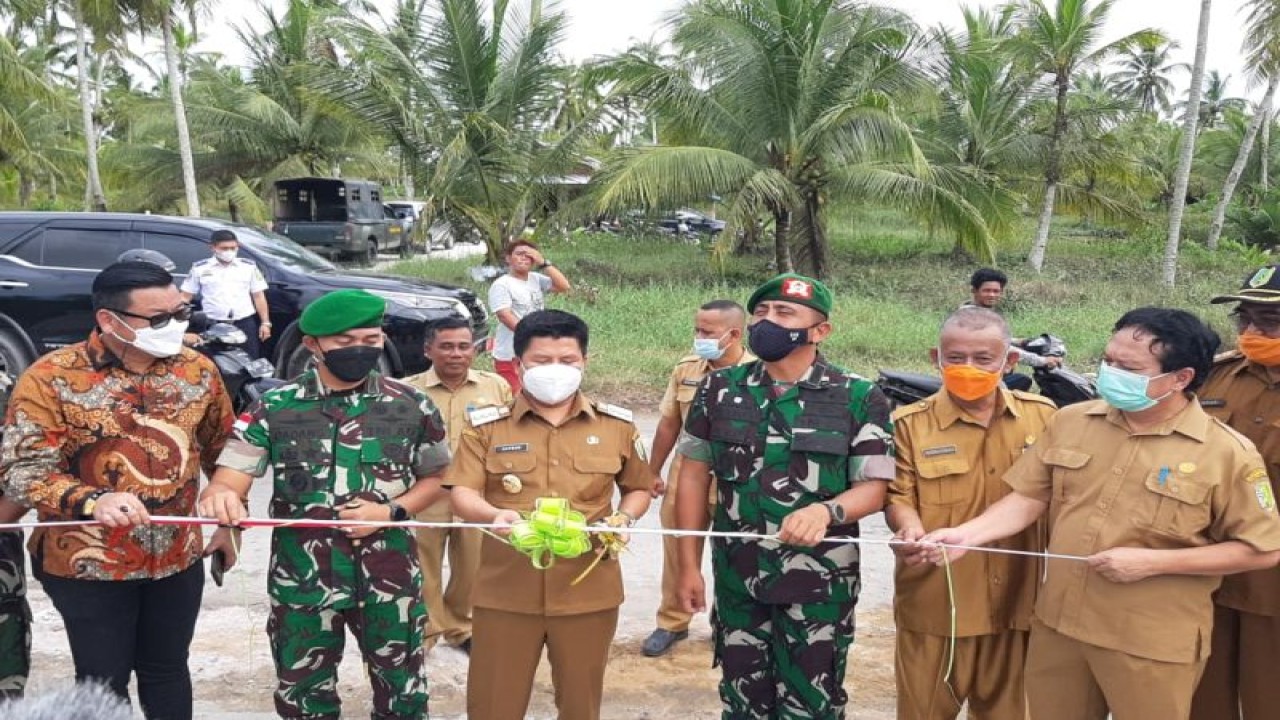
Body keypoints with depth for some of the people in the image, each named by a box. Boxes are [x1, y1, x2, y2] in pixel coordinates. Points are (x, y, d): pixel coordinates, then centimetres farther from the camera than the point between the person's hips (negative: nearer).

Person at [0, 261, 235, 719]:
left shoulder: (197, 369, -3)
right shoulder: (50, 379, -15)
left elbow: (222, 448, 10)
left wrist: (229, 522, 11)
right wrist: (93, 501, -35)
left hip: (179, 558, 3)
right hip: (88, 565, -3)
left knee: (167, 670, 20)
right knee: (104, 682, 12)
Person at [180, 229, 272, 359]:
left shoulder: (249, 267, 7)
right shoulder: (200, 268, 4)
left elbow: (258, 296, 9)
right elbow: (185, 296, 7)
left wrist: (265, 323, 3)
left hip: (245, 323, 1)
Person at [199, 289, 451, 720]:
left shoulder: (411, 405, -4)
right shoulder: (274, 407, -5)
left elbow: (434, 478, 6)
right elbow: (228, 482, -10)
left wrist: (391, 511, -13)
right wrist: (219, 497, -35)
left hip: (389, 579, 0)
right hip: (301, 581, 0)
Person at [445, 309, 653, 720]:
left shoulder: (616, 425, 5)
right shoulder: (486, 425, 1)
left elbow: (639, 488, 16)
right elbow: (462, 494, -6)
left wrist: (623, 519, -5)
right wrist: (495, 514, -28)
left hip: (588, 590, 1)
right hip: (505, 591, -1)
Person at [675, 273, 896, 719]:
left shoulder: (859, 398, -7)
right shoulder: (720, 389, 1)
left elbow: (875, 487, -7)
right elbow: (695, 475, 5)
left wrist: (826, 510, -29)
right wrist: (689, 565, 3)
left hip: (819, 583, -2)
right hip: (736, 578, 3)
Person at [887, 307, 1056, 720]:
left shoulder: (1042, 416, 4)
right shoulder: (910, 423, -5)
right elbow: (898, 495, -5)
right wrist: (910, 527, -26)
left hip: (1016, 599, 3)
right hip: (935, 602, -2)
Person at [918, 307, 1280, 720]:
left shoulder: (1227, 452, -10)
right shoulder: (1070, 422, 1)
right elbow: (1029, 499, 3)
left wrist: (1152, 562, -17)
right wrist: (967, 534, -13)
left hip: (1152, 644, -3)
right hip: (1058, 623, 4)